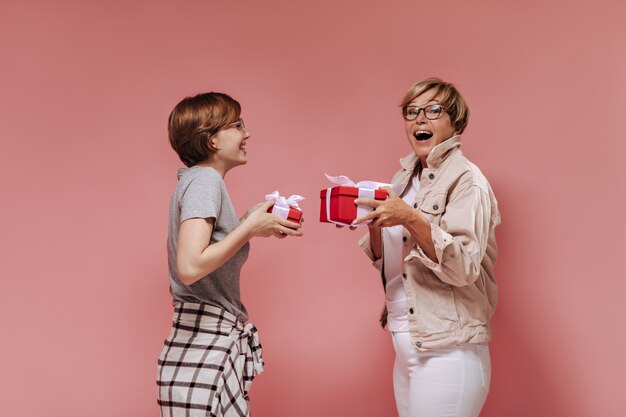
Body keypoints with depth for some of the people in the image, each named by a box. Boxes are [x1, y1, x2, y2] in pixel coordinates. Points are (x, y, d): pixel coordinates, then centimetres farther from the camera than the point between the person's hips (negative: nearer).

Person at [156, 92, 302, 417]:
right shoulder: (205, 178, -13)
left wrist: (253, 225, 9)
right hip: (205, 346, -9)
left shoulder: (194, 178, 15)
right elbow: (190, 267, -25)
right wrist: (250, 227, -16)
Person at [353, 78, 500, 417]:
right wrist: (373, 223, -5)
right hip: (405, 349, 7)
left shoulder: (466, 179, -9)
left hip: (447, 353, -7)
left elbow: (464, 267, -19)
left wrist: (410, 218, -28)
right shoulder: (405, 178, 12)